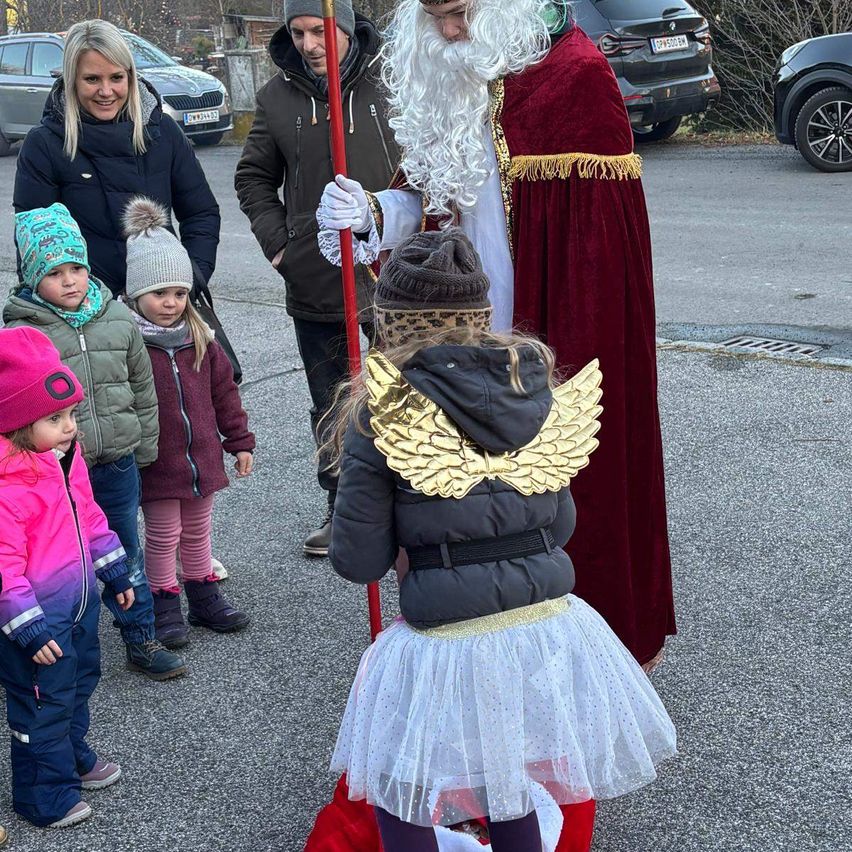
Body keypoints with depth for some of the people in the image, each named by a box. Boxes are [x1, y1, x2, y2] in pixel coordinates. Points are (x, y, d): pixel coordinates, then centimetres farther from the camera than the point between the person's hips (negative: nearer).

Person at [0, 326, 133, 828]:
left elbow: (89, 518, 13)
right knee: (44, 704, 7)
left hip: (80, 602, 9)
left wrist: (117, 573, 18)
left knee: (79, 685, 26)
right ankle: (45, 798, 25)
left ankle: (73, 757, 50)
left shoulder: (66, 455, -1)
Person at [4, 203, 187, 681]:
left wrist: (144, 448, 10)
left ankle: (142, 640, 30)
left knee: (126, 553, 17)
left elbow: (143, 389, 8)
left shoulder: (119, 319, 0)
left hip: (118, 463, 3)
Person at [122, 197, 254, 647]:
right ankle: (164, 603, 22)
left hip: (202, 456, 5)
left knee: (198, 530, 19)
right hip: (156, 464, -5)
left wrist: (240, 441, 10)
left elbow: (224, 393, 9)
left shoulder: (200, 340, 1)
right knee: (162, 534, 7)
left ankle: (203, 593, 34)